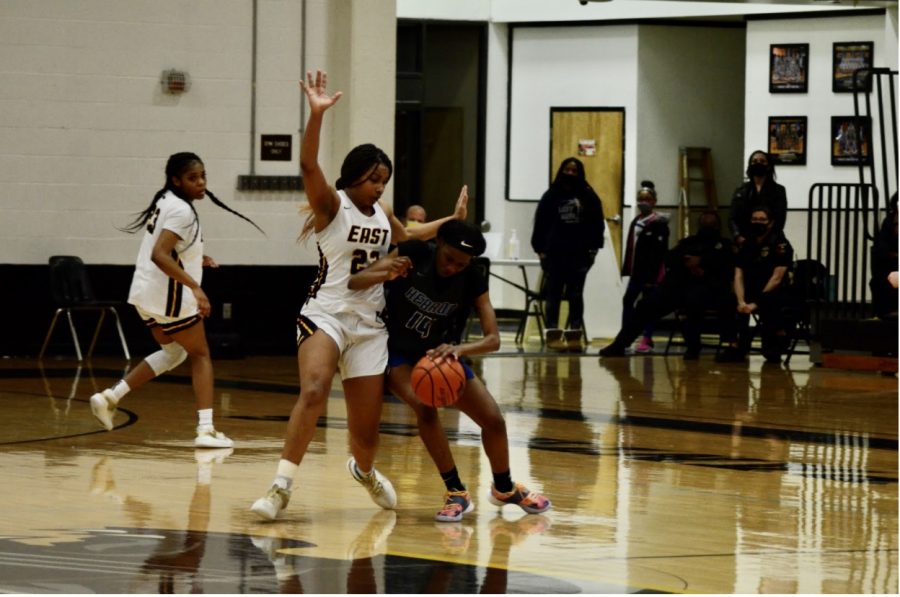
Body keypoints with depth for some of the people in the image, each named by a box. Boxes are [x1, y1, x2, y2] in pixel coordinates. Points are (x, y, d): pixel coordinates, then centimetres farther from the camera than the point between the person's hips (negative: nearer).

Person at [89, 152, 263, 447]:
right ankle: (206, 429, -1)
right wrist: (194, 286, -33)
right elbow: (159, 255, -30)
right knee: (200, 355, 4)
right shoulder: (181, 211, -19)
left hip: (148, 293, 9)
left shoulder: (166, 202, 11)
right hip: (168, 295, -9)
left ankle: (110, 397, 16)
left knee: (174, 351, 24)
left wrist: (195, 259, 16)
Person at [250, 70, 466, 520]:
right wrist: (316, 115, -41)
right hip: (326, 313, -6)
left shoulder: (381, 213, 12)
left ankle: (364, 470, 42)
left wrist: (452, 221, 34)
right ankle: (281, 486, -29)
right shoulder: (331, 204, -7)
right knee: (313, 391, -32)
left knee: (366, 427, 6)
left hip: (369, 324, 6)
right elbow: (308, 166, -27)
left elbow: (407, 237, 36)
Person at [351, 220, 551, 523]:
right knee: (425, 406, -32)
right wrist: (385, 274, -47)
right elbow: (354, 282, -25)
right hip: (398, 354, -3)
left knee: (494, 419, 0)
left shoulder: (473, 281, -17)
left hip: (440, 354, 3)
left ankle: (504, 488, 29)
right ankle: (456, 492, -19)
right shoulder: (413, 254, -23)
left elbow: (493, 339, -22)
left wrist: (458, 349, -43)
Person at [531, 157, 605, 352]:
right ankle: (553, 336, 1)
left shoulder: (588, 196, 4)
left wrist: (593, 247, -4)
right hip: (554, 253, -1)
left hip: (579, 254, 1)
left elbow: (597, 224, 4)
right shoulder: (551, 196, 3)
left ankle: (574, 336, 6)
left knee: (576, 295, 4)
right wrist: (540, 249, -4)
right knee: (553, 295, 1)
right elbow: (540, 224, 2)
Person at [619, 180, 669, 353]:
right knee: (628, 300, 8)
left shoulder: (658, 223, -12)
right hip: (637, 270, 8)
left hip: (651, 272, -8)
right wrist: (627, 268, 12)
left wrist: (652, 275, -20)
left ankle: (647, 339, 2)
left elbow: (659, 251, -17)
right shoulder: (636, 221, 13)